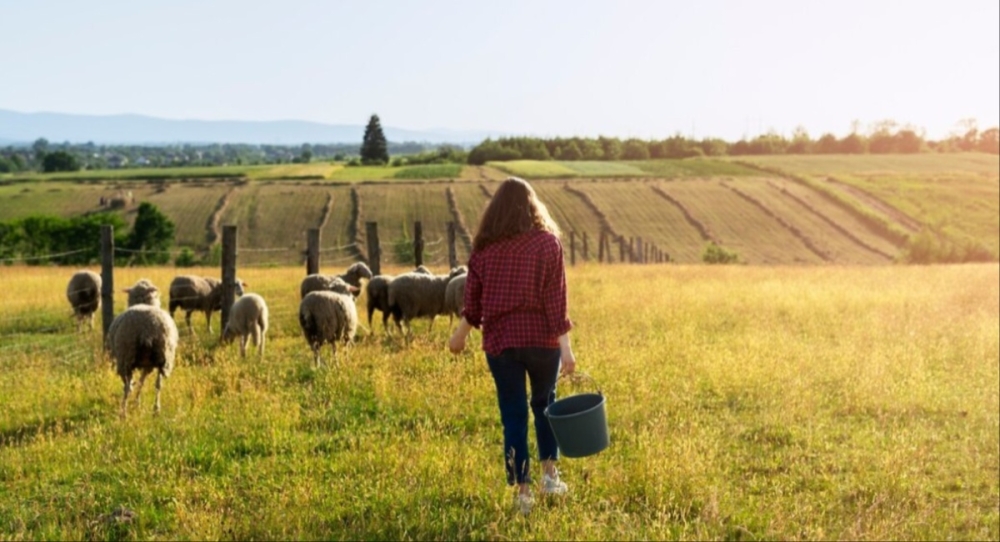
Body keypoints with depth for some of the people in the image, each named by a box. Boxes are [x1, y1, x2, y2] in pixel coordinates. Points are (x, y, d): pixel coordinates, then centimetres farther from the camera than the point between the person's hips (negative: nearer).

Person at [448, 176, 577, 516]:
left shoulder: (485, 247, -1)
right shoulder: (547, 242, -6)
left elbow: (473, 300, 5)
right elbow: (556, 299, -10)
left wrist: (461, 334, 21)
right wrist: (565, 346, -11)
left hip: (500, 342, 1)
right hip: (542, 339, 0)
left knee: (513, 415, 8)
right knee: (544, 404, 22)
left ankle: (523, 491, 11)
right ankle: (549, 473, 21)